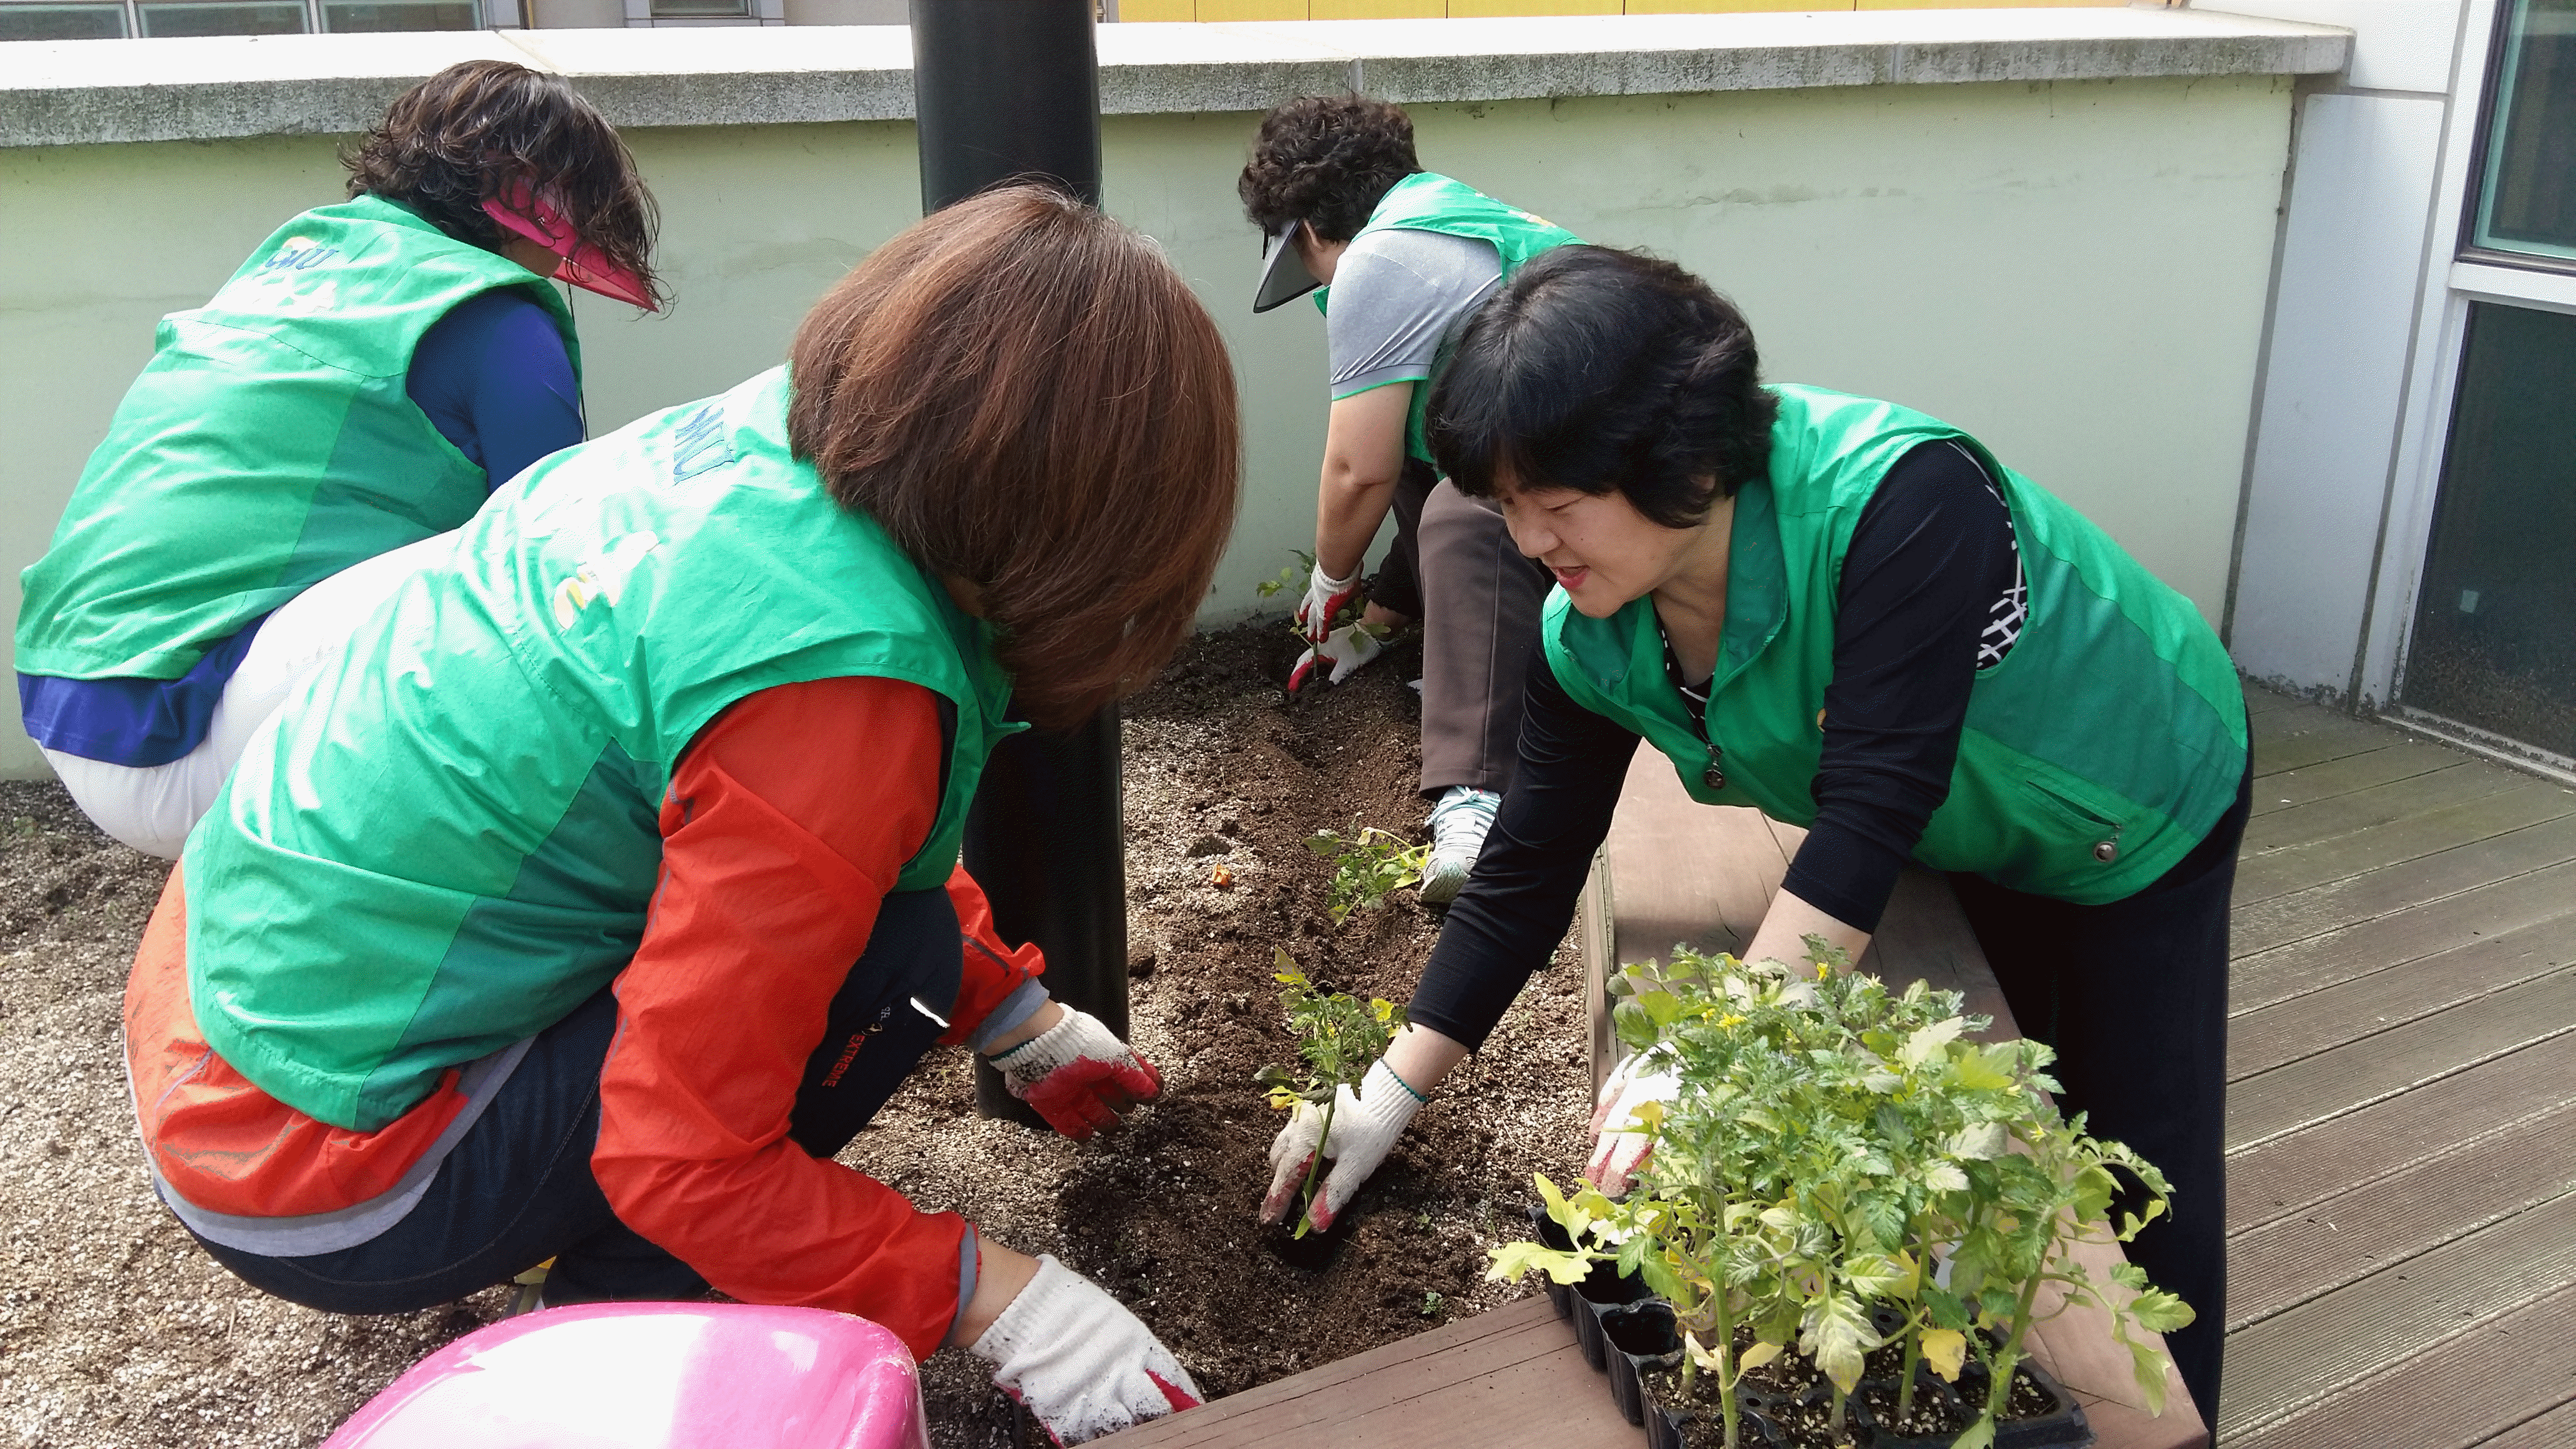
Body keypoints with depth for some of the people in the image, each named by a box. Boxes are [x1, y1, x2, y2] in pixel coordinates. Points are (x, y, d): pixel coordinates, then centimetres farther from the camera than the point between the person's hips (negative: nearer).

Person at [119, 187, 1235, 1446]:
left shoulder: (750, 438, -4)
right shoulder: (839, 680, -29)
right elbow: (684, 1161, -24)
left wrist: (1024, 1027, 19)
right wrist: (1004, 1306, -16)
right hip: (318, 1187, -8)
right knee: (895, 954, -11)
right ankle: (606, 1316, 4)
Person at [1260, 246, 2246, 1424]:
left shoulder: (1899, 497, -43)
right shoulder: (1590, 641, -22)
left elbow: (1874, 808, -44)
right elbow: (1528, 871, -13)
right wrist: (1391, 1094, -13)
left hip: (2143, 809, -4)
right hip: (1968, 849, 5)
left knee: (2144, 1159, 5)